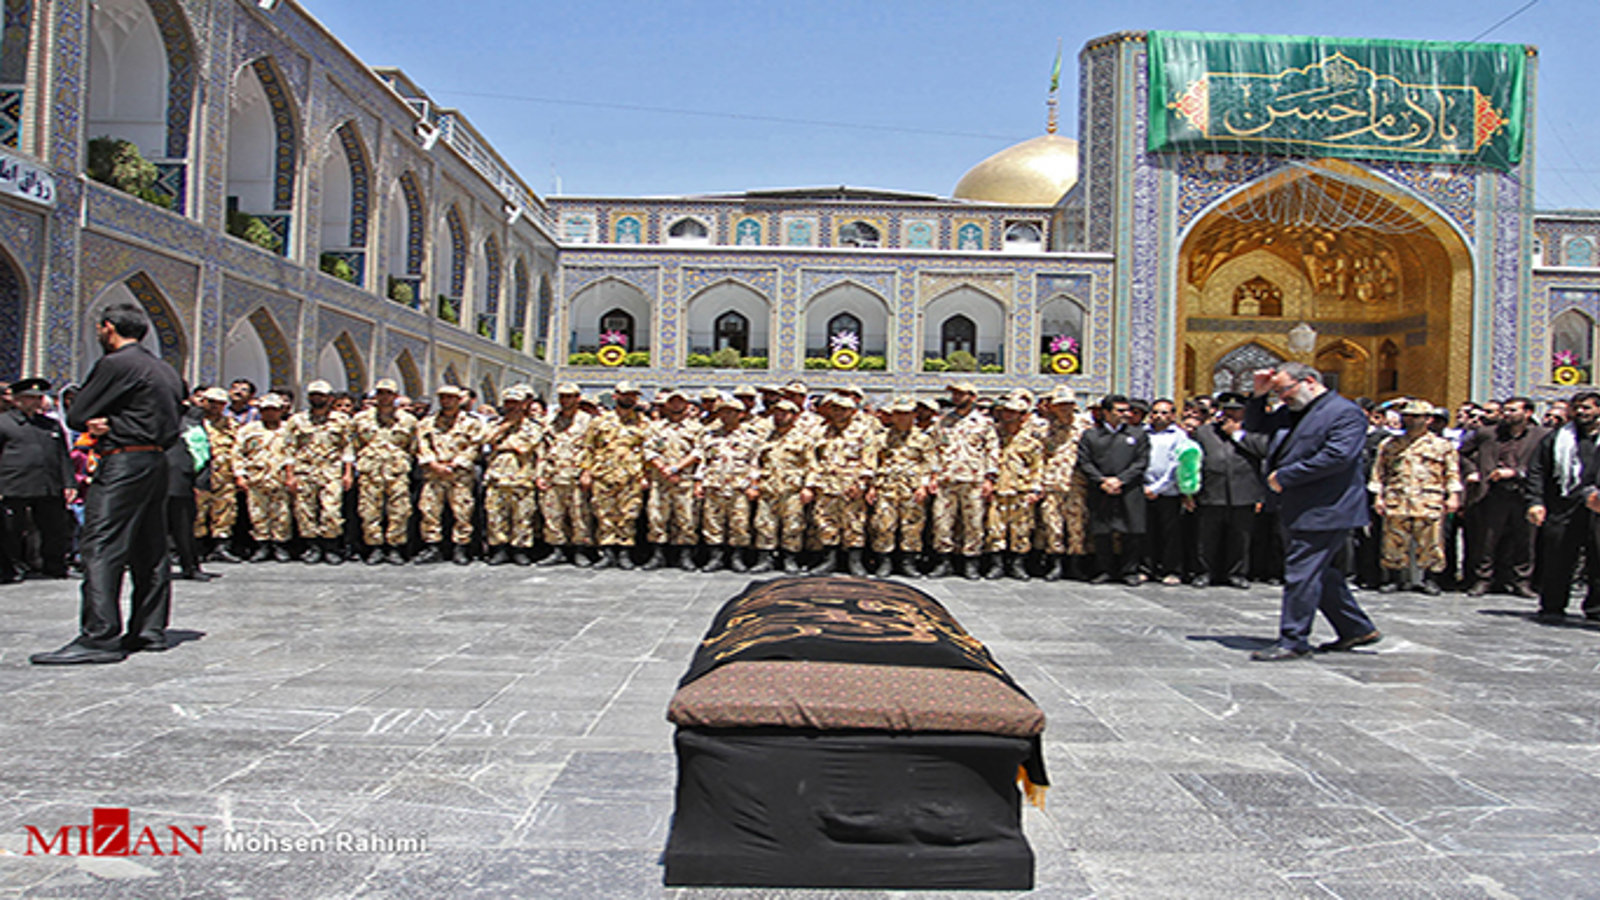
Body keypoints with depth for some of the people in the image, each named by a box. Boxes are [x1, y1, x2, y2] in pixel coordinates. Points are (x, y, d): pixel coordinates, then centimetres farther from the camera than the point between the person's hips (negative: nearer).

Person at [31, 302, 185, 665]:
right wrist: (109, 423, 1)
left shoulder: (114, 364, -9)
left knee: (101, 546, -10)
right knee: (149, 549, 12)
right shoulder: (164, 369, 17)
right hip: (157, 461, 9)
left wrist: (97, 423, 14)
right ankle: (150, 630, 16)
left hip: (124, 463, -9)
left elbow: (76, 417, -7)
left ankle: (100, 636, -15)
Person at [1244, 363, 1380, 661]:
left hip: (1324, 512, -9)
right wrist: (1258, 396, 7)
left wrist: (1284, 477, -19)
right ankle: (1357, 629, 30)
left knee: (1302, 574, -7)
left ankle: (1294, 641, 1)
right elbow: (1254, 425, 26)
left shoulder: (1346, 412, -10)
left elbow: (1337, 456, -22)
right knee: (1320, 572, 17)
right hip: (1297, 511, 9)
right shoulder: (1291, 412, 15)